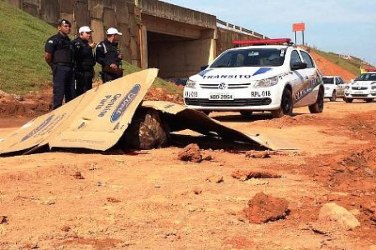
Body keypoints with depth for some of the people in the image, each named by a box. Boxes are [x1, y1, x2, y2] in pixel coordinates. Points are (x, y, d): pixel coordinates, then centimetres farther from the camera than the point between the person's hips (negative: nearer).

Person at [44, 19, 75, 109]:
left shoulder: (68, 41, 18)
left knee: (71, 94, 10)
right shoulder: (53, 40, -6)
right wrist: (54, 66, 0)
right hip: (60, 69, -8)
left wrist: (71, 66, 12)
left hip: (70, 70, 8)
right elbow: (47, 56, -10)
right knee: (59, 93, -7)